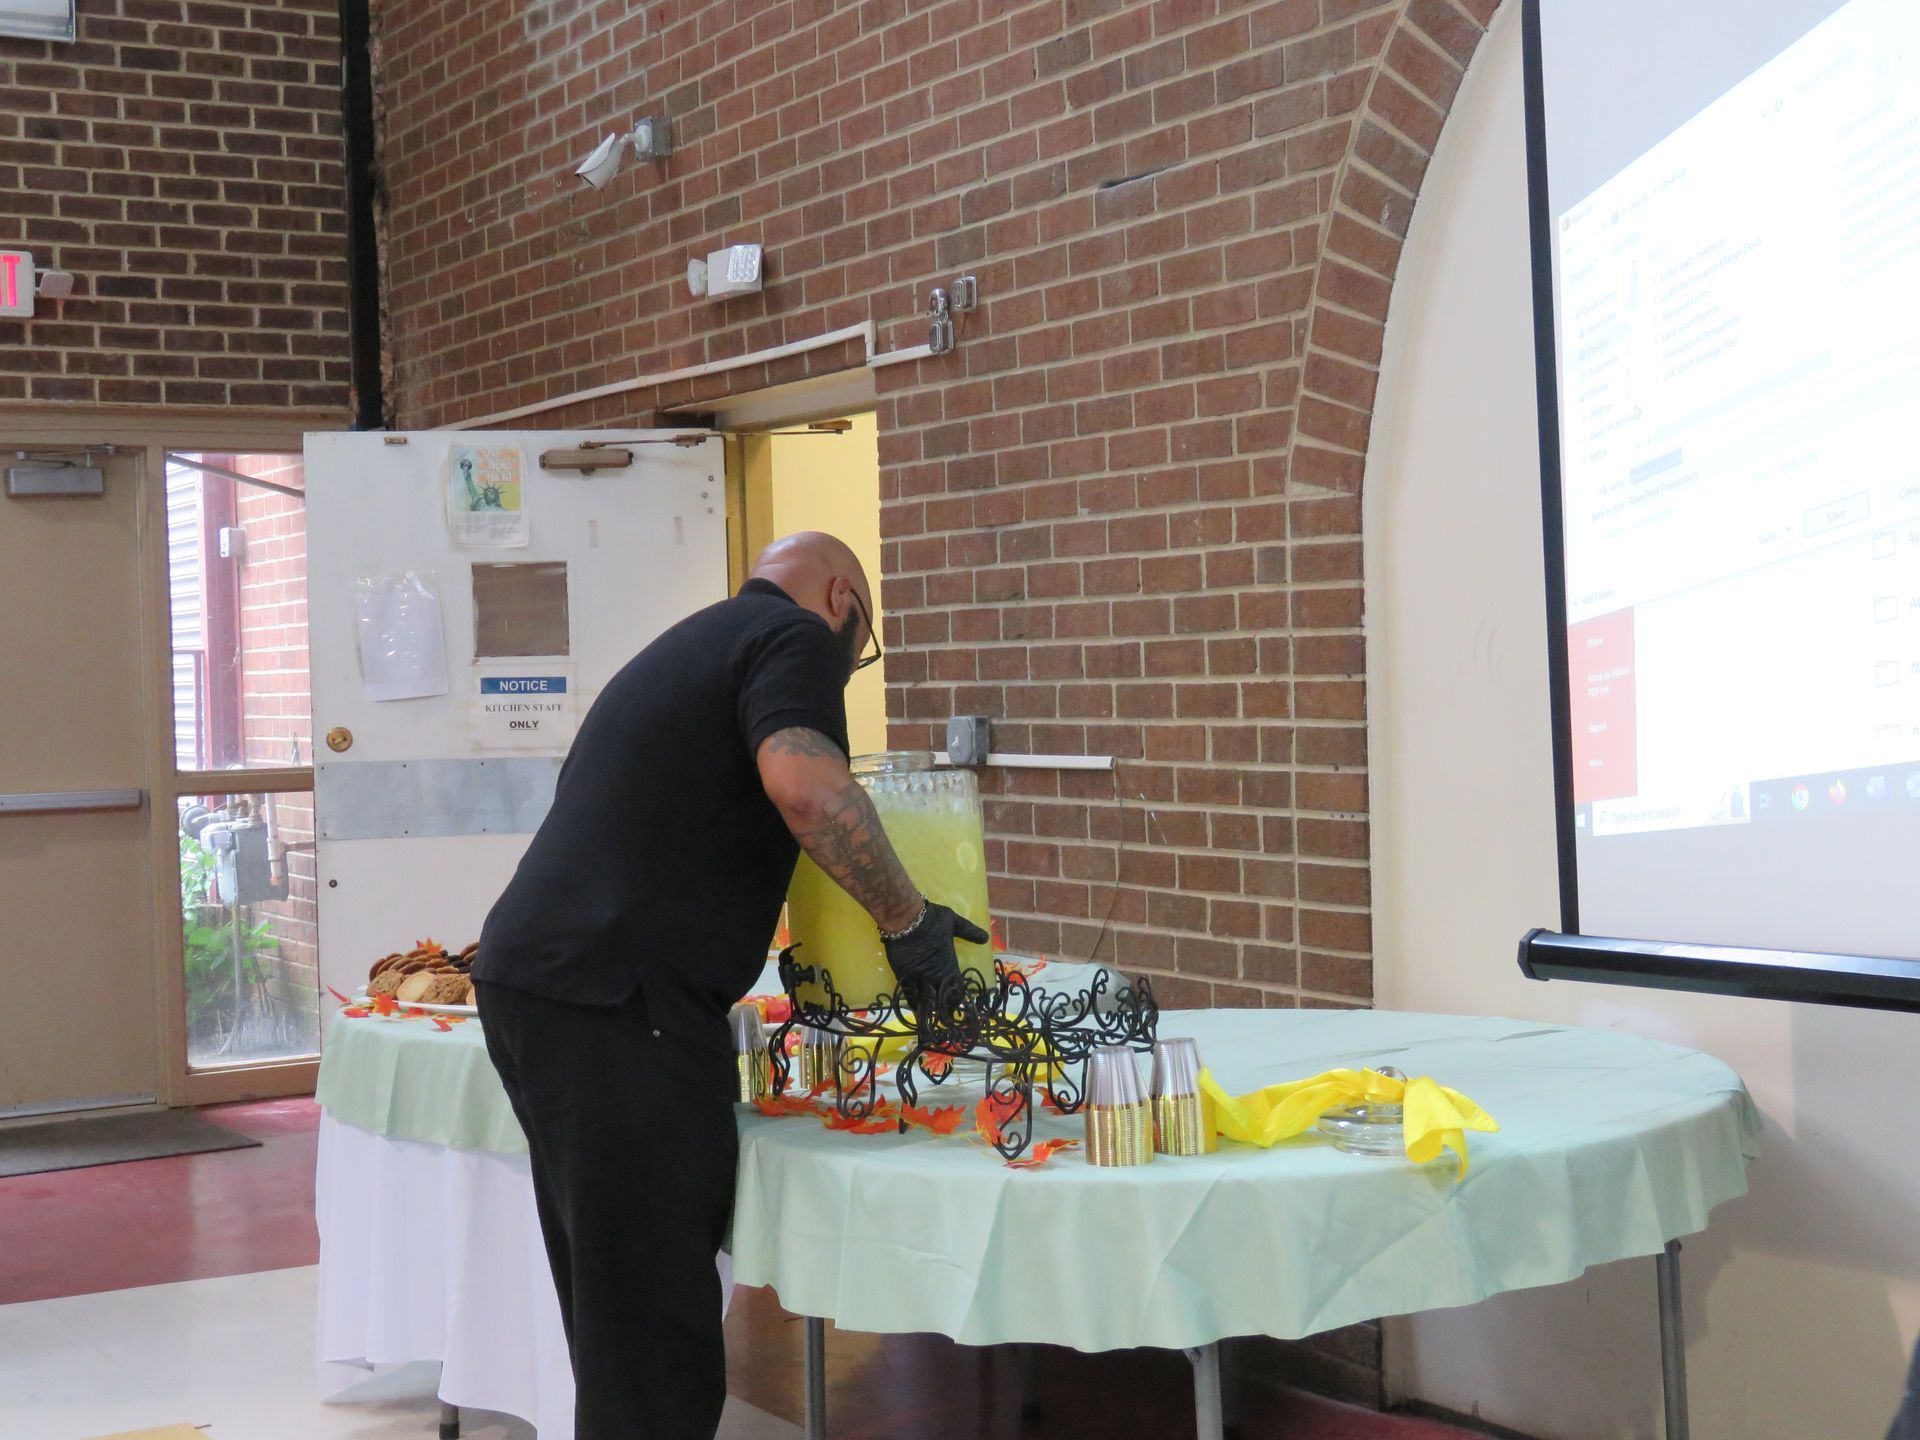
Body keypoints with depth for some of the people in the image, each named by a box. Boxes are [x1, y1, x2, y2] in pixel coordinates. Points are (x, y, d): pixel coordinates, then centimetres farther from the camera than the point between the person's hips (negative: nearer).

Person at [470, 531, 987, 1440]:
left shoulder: (692, 644, 27)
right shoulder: (798, 636, -2)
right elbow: (805, 786, -22)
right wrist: (909, 920, -12)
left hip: (527, 976, 10)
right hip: (615, 1003, -10)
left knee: (612, 1307, 18)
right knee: (658, 1329, -4)